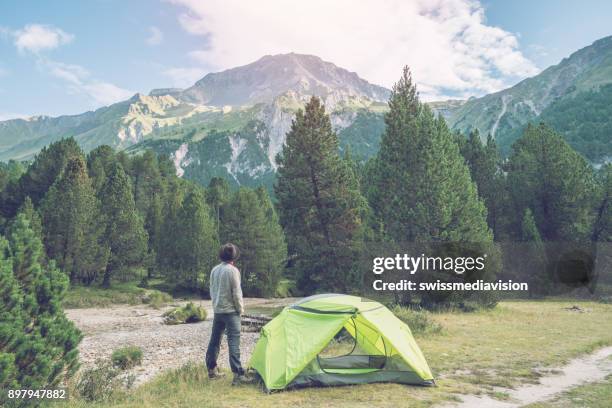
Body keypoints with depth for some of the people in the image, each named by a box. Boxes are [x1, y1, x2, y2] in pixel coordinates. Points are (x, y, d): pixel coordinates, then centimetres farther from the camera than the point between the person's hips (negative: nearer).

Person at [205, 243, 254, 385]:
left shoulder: (214, 270, 6)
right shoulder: (233, 270, -14)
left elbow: (212, 290, 14)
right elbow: (237, 293, -14)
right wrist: (241, 309, -2)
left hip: (217, 310, 7)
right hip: (230, 311, -7)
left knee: (215, 340, 16)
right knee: (234, 341, -8)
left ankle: (212, 370, 28)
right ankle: (238, 374, -10)